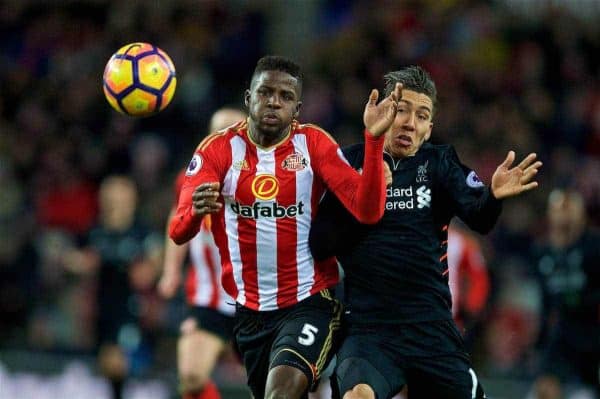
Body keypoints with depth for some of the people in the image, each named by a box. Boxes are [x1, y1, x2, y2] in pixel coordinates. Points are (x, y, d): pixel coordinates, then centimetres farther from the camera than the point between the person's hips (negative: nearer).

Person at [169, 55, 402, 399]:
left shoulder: (313, 144, -5)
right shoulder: (219, 149, -3)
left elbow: (367, 211, -17)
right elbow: (178, 233, -14)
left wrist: (374, 138, -29)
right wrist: (195, 211, -38)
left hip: (310, 303, -3)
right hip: (249, 309, 3)